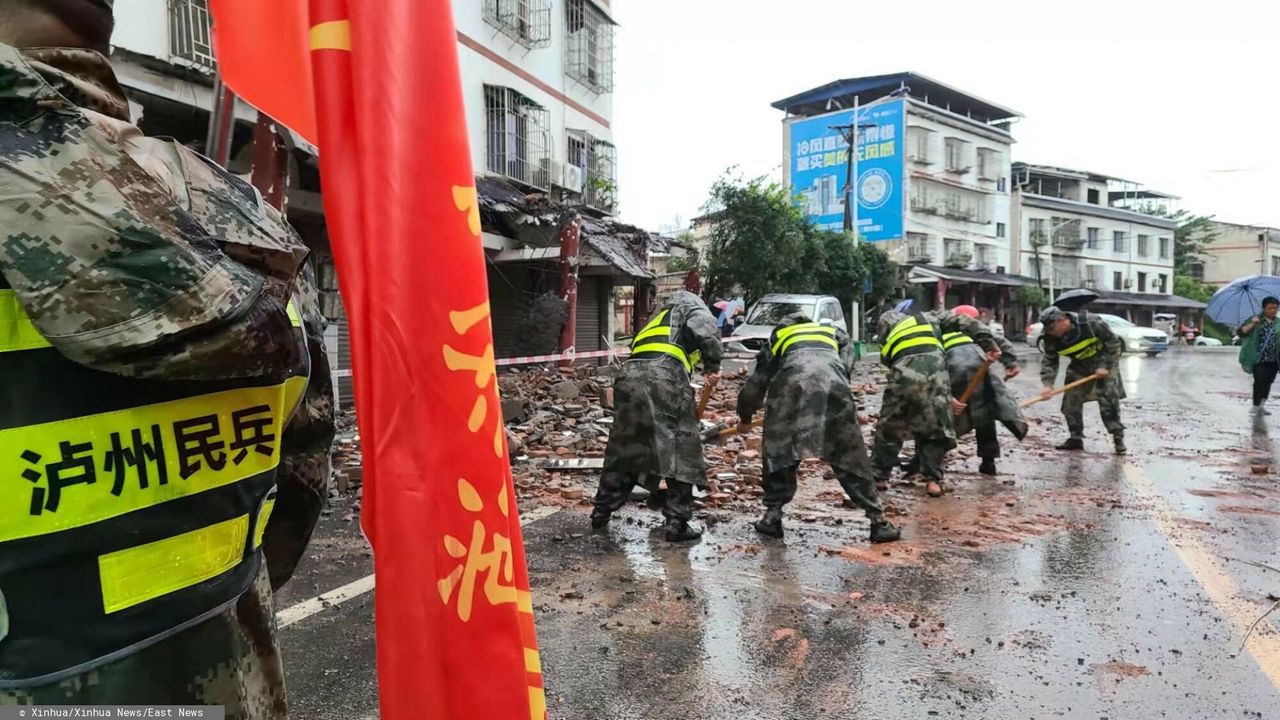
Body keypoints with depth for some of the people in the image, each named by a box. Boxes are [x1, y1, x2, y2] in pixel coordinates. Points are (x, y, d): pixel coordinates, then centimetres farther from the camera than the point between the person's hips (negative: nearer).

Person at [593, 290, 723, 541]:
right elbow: (706, 332, -6)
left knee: (622, 448, 18)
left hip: (629, 376, 6)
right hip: (663, 376, -6)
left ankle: (601, 512, 27)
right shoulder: (694, 309, 21)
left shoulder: (657, 318, 39)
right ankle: (677, 523, 4)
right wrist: (713, 366, 3)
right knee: (680, 452, 3)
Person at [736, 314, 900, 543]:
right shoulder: (834, 333, 39)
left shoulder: (777, 338, 36)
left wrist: (745, 417, 51)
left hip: (792, 382, -1)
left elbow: (754, 385, 36)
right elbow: (846, 365, 21)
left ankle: (773, 515, 15)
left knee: (779, 452, 16)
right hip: (834, 383, 1)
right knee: (851, 457, 10)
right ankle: (878, 520, 13)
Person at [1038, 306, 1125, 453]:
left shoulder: (1090, 323, -29)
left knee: (1108, 401, -13)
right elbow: (1048, 362, -15)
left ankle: (1118, 438, -4)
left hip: (1105, 362, -5)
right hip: (1079, 366, 5)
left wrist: (1105, 365, -22)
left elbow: (1113, 341, -18)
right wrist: (1048, 384, -29)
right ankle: (1076, 438, 12)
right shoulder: (1051, 339, -17)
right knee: (1071, 401, -1)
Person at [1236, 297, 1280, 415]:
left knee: (1268, 381, 7)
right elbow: (1240, 332, -8)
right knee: (1260, 380, -9)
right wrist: (1251, 325, -22)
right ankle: (1256, 406, 2)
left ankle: (1261, 405, 19)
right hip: (1258, 358, -4)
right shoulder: (1255, 320, 1)